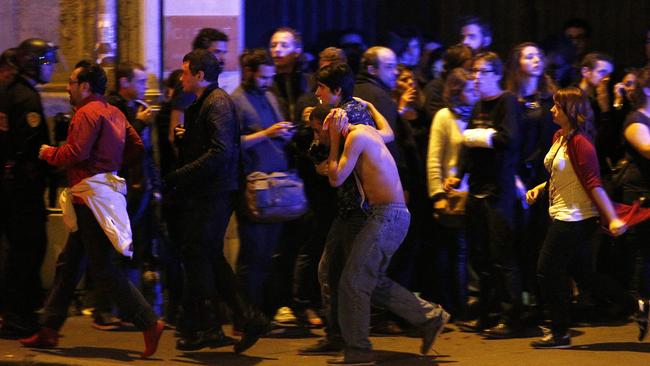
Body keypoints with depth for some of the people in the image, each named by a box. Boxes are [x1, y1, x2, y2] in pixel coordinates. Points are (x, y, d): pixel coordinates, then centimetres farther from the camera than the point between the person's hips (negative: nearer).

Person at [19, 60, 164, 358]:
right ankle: (49, 330, 20)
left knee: (104, 269, -9)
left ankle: (149, 323, -13)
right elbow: (136, 147, 15)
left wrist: (48, 153, -5)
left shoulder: (87, 113, -13)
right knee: (67, 263, 15)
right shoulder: (114, 113, 15)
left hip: (92, 195, -10)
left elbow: (76, 152, -22)